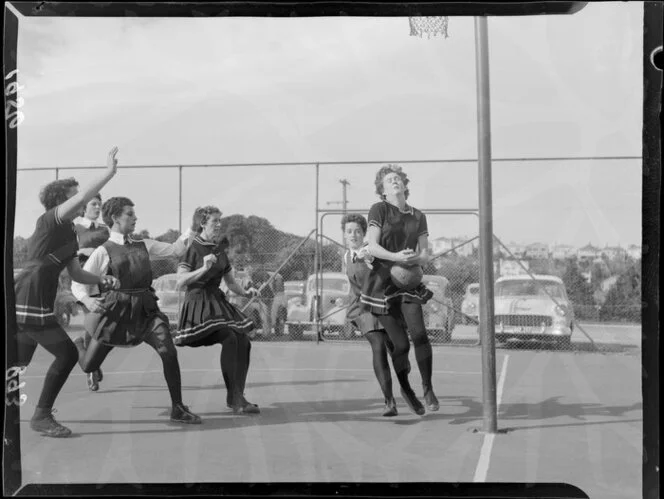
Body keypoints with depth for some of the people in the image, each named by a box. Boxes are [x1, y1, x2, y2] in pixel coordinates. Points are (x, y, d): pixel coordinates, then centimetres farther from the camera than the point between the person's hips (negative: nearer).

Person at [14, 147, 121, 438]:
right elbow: (83, 197, -24)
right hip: (28, 304, -10)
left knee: (18, 362, 18)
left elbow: (76, 274, 21)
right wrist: (109, 172, -19)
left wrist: (102, 281, 6)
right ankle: (41, 416, -1)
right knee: (67, 354, -9)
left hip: (29, 305, 10)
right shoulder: (49, 220, -7)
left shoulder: (67, 233, 20)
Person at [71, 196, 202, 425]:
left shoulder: (144, 246, 13)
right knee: (89, 366, 8)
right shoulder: (103, 251, -1)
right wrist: (87, 300, -22)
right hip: (115, 310, -3)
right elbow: (78, 284, -2)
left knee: (169, 352, -19)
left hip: (145, 309, 3)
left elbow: (176, 250, 11)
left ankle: (177, 408, -8)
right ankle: (78, 345, 47)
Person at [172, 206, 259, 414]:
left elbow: (230, 281, 23)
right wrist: (203, 268, -24)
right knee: (229, 338, -25)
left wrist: (245, 292, 6)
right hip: (199, 303, -7)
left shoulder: (219, 250, 14)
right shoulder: (193, 249, -6)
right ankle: (233, 396, -20)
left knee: (244, 341, -5)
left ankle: (237, 396, 5)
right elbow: (180, 281, -15)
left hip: (218, 301, 7)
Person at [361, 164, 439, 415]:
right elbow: (372, 247, -10)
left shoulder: (418, 216, 11)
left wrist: (416, 259, -15)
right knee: (400, 343, -4)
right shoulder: (379, 209, -2)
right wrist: (396, 257, -26)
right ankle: (405, 389, 23)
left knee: (419, 333, -17)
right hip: (382, 284, -3)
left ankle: (428, 389, 0)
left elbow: (425, 254, 8)